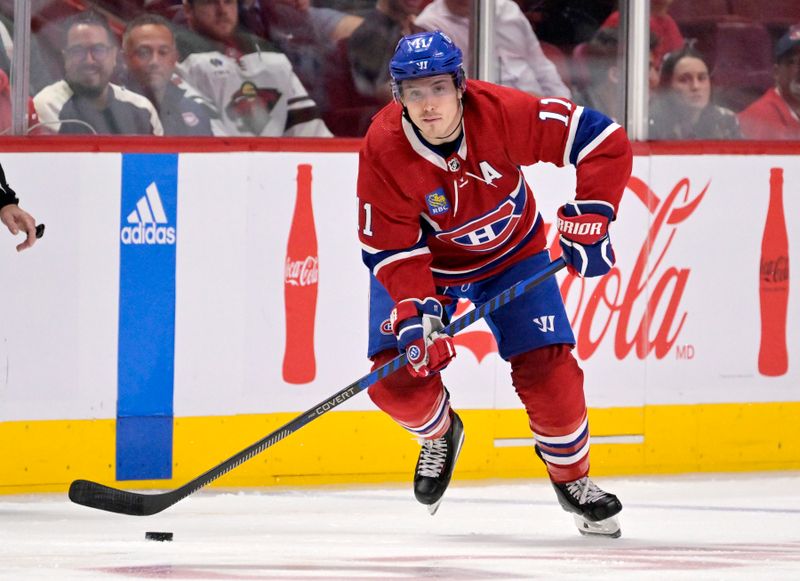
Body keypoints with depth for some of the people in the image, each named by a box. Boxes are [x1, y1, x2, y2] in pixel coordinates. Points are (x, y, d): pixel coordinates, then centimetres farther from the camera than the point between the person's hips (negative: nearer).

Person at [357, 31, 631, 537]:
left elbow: (604, 140, -25)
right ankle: (439, 433, 20)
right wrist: (416, 313, -37)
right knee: (397, 372, -16)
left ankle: (573, 478, 15)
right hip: (425, 260, 0)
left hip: (512, 252, 0)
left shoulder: (501, 113, -30)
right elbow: (392, 248, -23)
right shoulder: (383, 149, -28)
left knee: (547, 366, -11)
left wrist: (589, 217, -29)